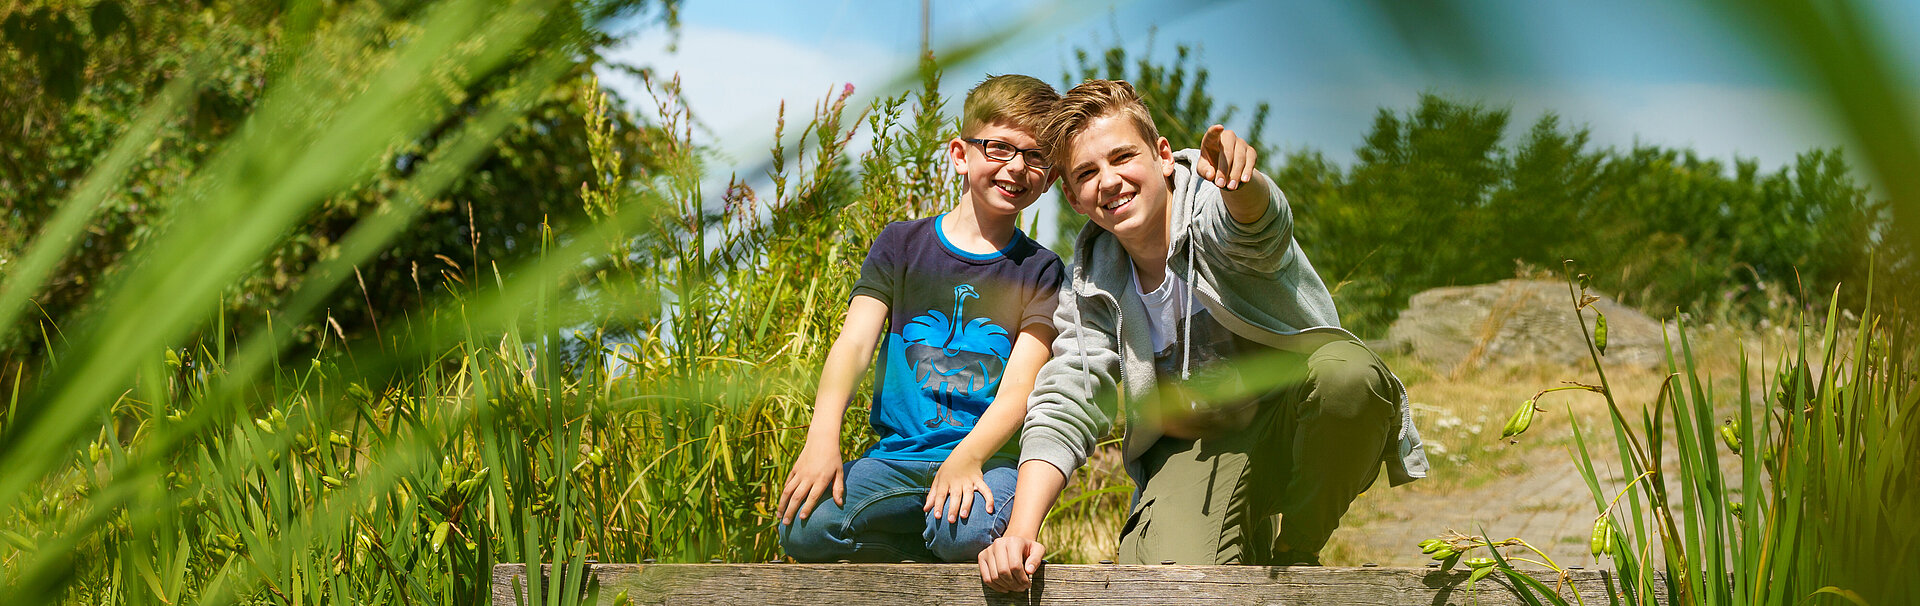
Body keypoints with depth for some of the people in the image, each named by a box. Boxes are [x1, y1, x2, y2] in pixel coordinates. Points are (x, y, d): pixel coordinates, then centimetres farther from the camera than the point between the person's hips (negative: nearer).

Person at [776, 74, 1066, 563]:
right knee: (803, 529, -26)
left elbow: (1020, 386, -6)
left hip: (988, 455, -2)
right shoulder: (901, 244, 10)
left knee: (969, 531, -37)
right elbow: (853, 344, -2)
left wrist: (966, 459, -27)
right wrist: (822, 440, -22)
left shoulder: (1039, 271, 7)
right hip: (896, 455, 2)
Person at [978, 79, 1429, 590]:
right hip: (1193, 446, 2)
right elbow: (1063, 407, -7)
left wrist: (1241, 183, -69)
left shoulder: (1211, 207, -17)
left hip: (1292, 419, -1)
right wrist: (1020, 530, -21)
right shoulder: (1090, 289, -4)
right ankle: (1249, 554, 9)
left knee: (1347, 373, -38)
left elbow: (1261, 229, -43)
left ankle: (1293, 554, -13)